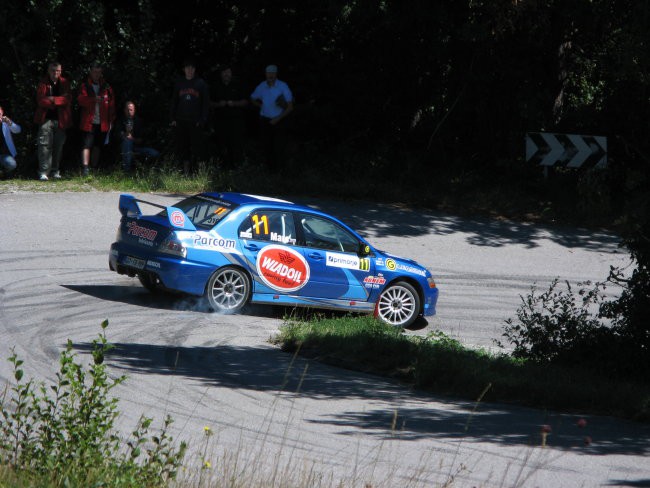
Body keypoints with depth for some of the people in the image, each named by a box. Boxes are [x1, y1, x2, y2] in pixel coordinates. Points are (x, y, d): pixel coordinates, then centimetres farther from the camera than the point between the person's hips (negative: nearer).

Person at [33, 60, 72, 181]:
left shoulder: (64, 83, 6)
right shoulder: (43, 83, 0)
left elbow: (68, 99, -5)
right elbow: (41, 101, -11)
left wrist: (53, 99, -14)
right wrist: (59, 100, -11)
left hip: (60, 120, 3)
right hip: (46, 119, -3)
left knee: (58, 146, 7)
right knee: (44, 145, -10)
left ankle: (55, 171, 17)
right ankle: (43, 172, -11)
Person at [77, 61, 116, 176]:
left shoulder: (106, 87, 11)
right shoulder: (85, 86, 3)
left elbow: (111, 104, 14)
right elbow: (81, 100, -10)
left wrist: (111, 120, 8)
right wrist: (94, 99, -26)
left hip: (102, 123, 4)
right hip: (88, 122, -4)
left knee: (98, 146, 11)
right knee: (87, 145, -12)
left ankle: (94, 168, 20)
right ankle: (86, 168, -18)